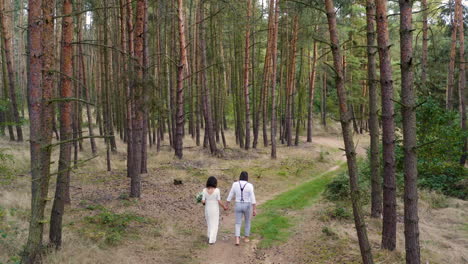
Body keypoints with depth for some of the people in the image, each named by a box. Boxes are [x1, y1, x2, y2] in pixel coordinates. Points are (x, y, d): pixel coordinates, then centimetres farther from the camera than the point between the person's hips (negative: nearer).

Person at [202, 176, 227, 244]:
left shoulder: (205, 190, -8)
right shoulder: (217, 190, -15)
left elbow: (203, 201, -9)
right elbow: (219, 201, -12)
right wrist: (224, 207, 4)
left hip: (207, 209, 3)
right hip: (215, 210, -3)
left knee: (209, 223, 23)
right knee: (214, 225, 7)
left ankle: (210, 237, 30)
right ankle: (211, 240, 3)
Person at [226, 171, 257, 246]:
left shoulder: (235, 184, -6)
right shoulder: (249, 185, -14)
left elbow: (230, 196, 0)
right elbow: (253, 198, -16)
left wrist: (227, 205, 11)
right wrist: (254, 210, -13)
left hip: (238, 206, 1)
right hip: (247, 206, -1)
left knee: (238, 223, 10)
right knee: (247, 221, 23)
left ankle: (237, 240, -7)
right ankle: (246, 238, 31)